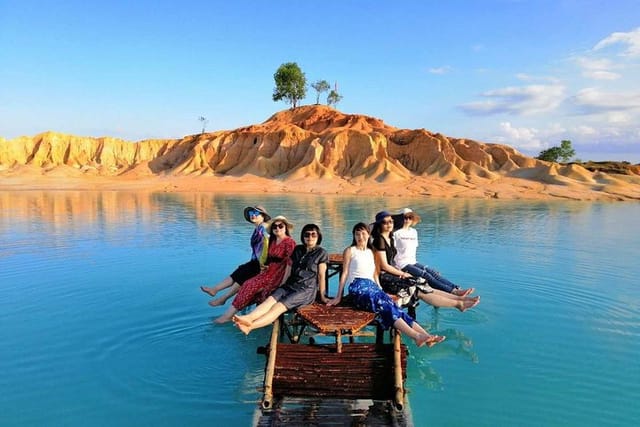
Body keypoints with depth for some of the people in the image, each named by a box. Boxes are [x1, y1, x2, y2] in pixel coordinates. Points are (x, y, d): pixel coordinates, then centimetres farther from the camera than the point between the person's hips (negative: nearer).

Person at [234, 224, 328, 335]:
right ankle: (248, 318, -49)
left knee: (279, 306, -28)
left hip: (306, 290, -6)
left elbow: (321, 275, -2)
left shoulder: (321, 253, -1)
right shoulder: (298, 249, 15)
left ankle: (250, 326, -48)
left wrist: (322, 296, -1)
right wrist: (281, 287, 19)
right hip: (290, 285, 6)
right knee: (270, 299, -25)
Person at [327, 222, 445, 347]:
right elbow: (345, 273, 6)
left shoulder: (372, 252, 25)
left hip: (372, 286, 5)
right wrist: (339, 296, 3)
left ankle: (426, 335, -37)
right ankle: (416, 336, -44)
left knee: (391, 306, -24)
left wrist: (380, 290, 17)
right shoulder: (350, 251, 9)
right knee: (386, 306, -30)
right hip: (358, 287, -5)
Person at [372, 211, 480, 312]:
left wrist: (400, 272, 2)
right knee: (420, 291, -11)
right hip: (385, 278, -8)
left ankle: (459, 298, -5)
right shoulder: (380, 240, -13)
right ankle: (458, 303, -9)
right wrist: (403, 274, -6)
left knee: (423, 287, -2)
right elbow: (384, 266, -15)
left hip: (391, 274, 9)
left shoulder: (390, 239, 15)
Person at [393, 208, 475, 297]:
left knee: (433, 273, -13)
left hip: (413, 262, 7)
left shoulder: (414, 231, 16)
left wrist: (414, 260, 14)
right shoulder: (396, 233, -7)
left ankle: (456, 289, -26)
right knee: (426, 275, -23)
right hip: (402, 265, -7)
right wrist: (396, 266, -13)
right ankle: (453, 292, -35)